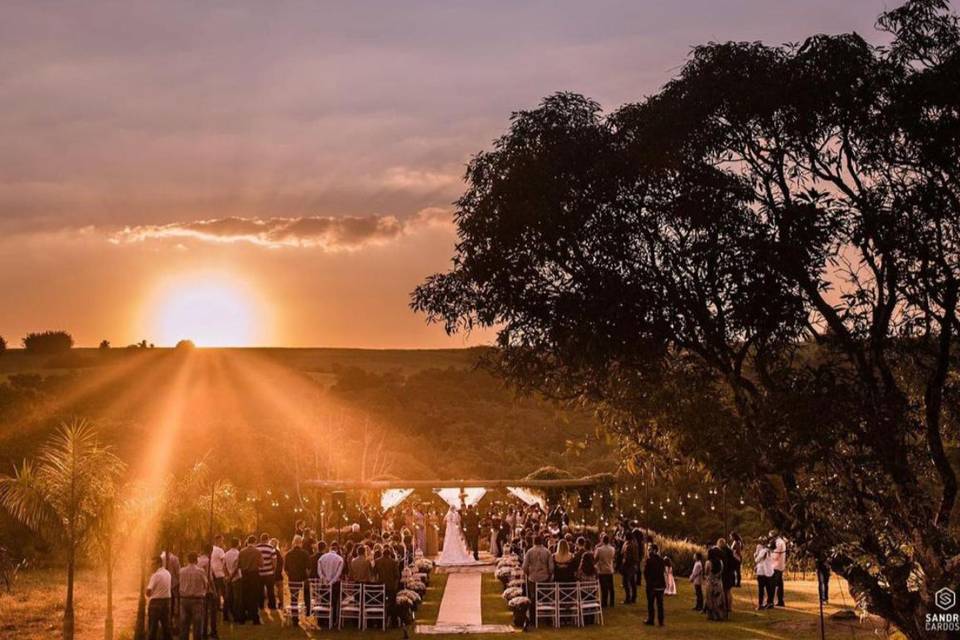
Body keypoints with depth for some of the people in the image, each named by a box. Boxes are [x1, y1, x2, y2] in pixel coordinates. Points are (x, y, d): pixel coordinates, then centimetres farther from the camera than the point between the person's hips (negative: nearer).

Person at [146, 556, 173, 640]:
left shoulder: (156, 575, -15)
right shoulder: (168, 574, 9)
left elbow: (148, 592, -17)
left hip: (156, 602, -7)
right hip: (166, 601, 7)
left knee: (152, 627, -1)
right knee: (166, 626, 12)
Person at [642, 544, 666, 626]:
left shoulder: (649, 560, -15)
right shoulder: (661, 560, 1)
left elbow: (645, 572, -11)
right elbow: (664, 571, 8)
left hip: (651, 585, -4)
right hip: (661, 584, 4)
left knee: (650, 603, 7)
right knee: (660, 603, 10)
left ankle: (650, 620, 10)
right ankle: (661, 621, 11)